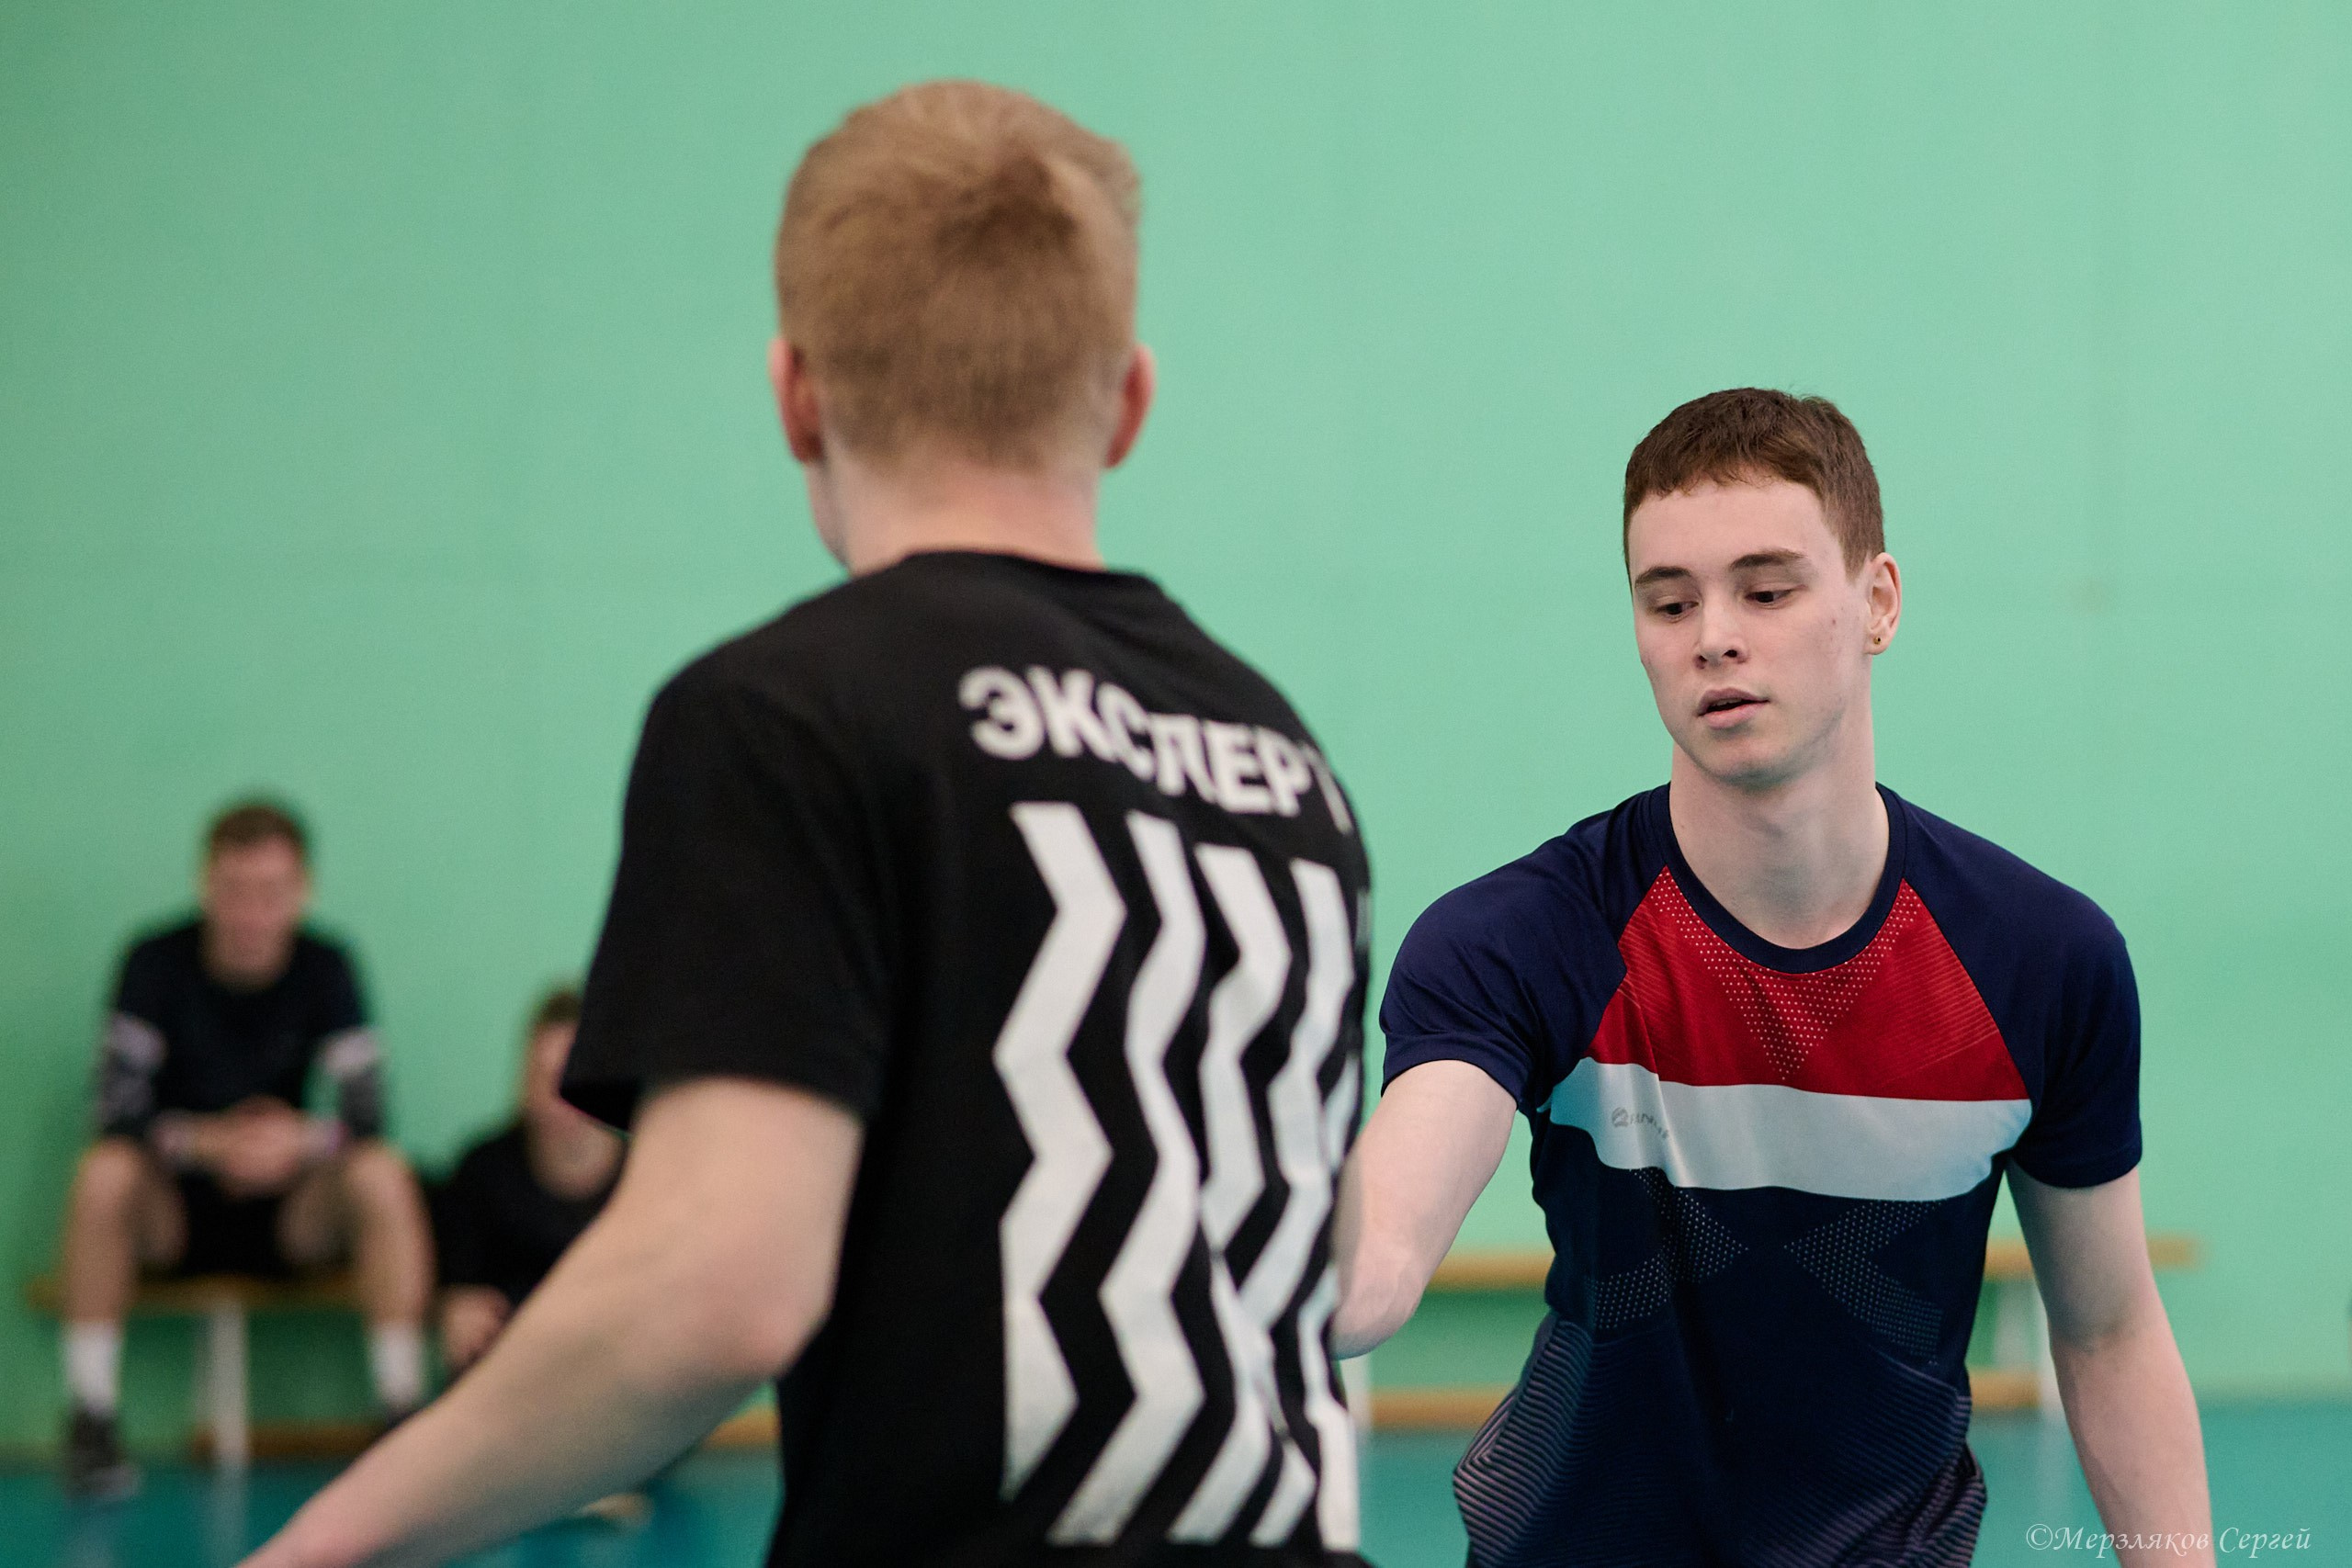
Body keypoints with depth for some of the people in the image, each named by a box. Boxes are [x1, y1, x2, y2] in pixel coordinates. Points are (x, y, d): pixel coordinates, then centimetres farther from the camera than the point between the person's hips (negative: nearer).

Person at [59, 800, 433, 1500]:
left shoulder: (326, 968, -5)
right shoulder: (157, 963, -10)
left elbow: (366, 1113, -14)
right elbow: (119, 1109, -18)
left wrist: (301, 1140, -35)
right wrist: (209, 1141, -34)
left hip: (288, 1218, 1)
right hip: (170, 1216, -1)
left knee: (384, 1175, -27)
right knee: (102, 1173, -33)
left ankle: (404, 1410, -24)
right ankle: (90, 1422, -26)